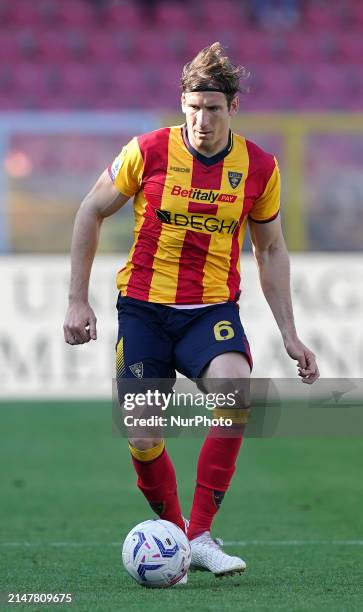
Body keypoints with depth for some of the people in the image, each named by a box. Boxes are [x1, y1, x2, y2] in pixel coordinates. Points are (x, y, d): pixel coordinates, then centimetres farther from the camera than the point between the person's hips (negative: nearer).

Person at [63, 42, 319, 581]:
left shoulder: (259, 167, -2)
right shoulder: (149, 151, -7)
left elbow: (271, 250, 11)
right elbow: (92, 212, 5)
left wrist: (289, 334, 8)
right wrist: (78, 300, 2)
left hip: (212, 309, 0)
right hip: (143, 308, 0)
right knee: (144, 442, -7)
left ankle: (200, 536, -21)